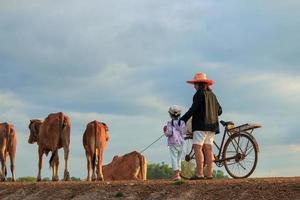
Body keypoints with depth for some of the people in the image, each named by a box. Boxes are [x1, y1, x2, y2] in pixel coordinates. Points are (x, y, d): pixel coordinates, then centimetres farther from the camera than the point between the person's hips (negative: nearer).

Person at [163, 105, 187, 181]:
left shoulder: (169, 123, -8)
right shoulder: (182, 123, 3)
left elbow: (169, 133, -16)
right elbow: (184, 132, 2)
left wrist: (165, 131, 4)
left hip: (173, 143, -5)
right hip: (181, 143, 5)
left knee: (174, 158, -7)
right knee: (178, 158, 14)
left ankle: (177, 174, -19)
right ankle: (178, 174, 19)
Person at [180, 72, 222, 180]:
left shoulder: (200, 94, -7)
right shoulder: (212, 95, 18)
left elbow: (193, 109, -14)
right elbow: (219, 110, 19)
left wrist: (182, 120, -11)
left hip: (201, 125, -8)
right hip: (212, 125, 9)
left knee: (197, 147, -11)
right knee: (208, 148, 7)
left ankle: (199, 173, -19)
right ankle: (209, 174, 4)